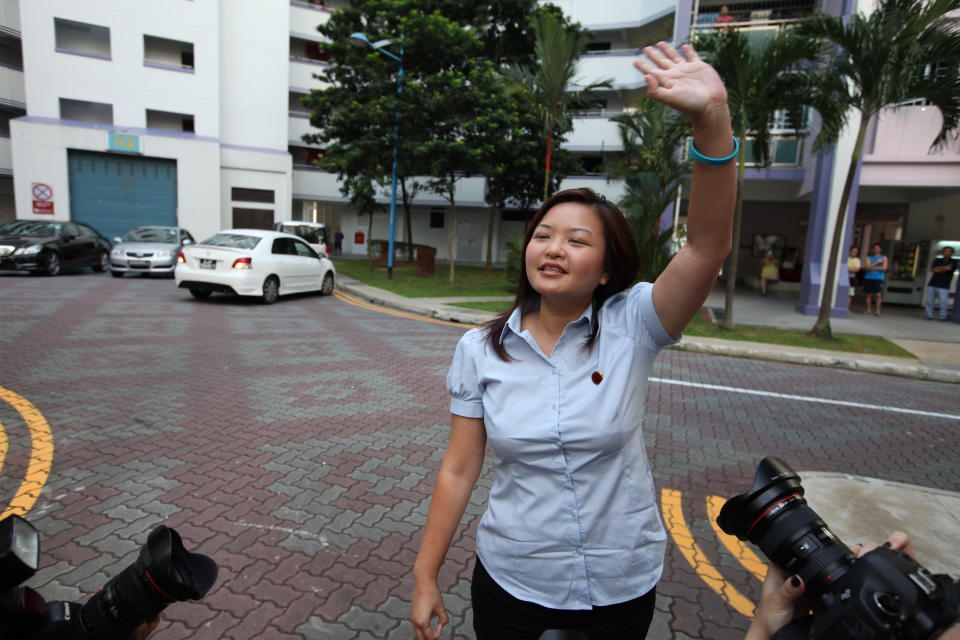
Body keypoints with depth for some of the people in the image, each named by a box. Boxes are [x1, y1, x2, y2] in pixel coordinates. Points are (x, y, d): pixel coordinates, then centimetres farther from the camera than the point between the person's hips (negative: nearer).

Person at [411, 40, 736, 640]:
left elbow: (708, 246, -30)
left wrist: (712, 119, -42)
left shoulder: (631, 327, -14)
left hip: (623, 588, 0)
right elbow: (459, 470, -6)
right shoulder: (480, 349, -11)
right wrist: (426, 578, -1)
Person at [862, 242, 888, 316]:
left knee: (878, 295, -9)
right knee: (869, 294, 4)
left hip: (878, 279, -1)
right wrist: (877, 262, -9)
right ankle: (869, 310, 10)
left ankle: (877, 310, -6)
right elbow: (867, 267, -6)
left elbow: (884, 268, -5)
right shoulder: (869, 257, 9)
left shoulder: (884, 258, 8)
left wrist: (872, 268, -5)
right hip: (868, 278, 1)